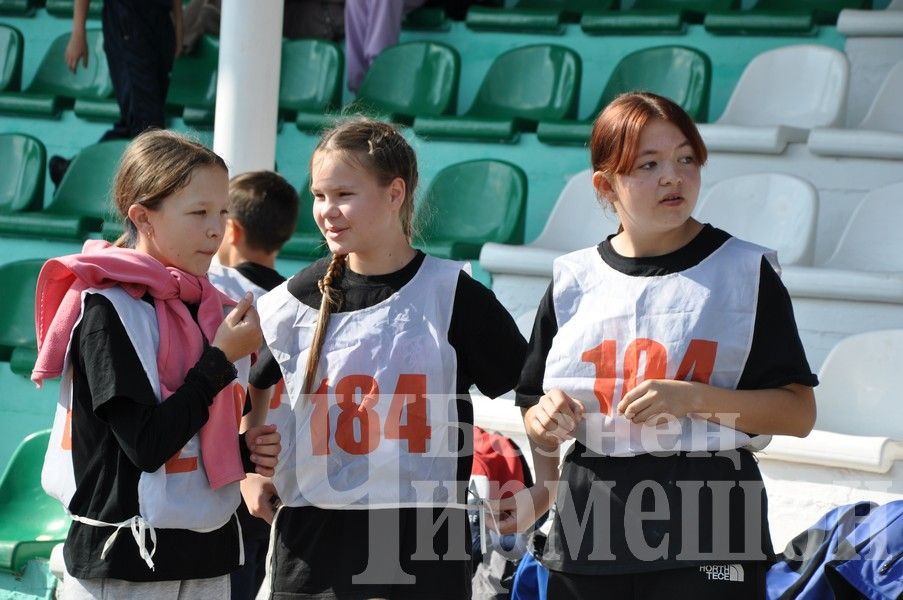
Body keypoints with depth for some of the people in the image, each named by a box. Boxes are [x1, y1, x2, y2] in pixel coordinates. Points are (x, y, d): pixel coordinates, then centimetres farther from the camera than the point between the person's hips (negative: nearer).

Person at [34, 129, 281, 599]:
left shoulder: (210, 310, 9)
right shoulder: (108, 310, -12)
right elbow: (146, 445, -19)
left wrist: (245, 451, 0)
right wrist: (222, 359, -13)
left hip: (206, 558, 7)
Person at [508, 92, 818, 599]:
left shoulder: (745, 270, 0)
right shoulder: (575, 280, 9)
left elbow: (798, 413, -5)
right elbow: (542, 432, 15)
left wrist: (693, 398, -17)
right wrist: (546, 420, -8)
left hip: (710, 536, -3)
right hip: (590, 534, 3)